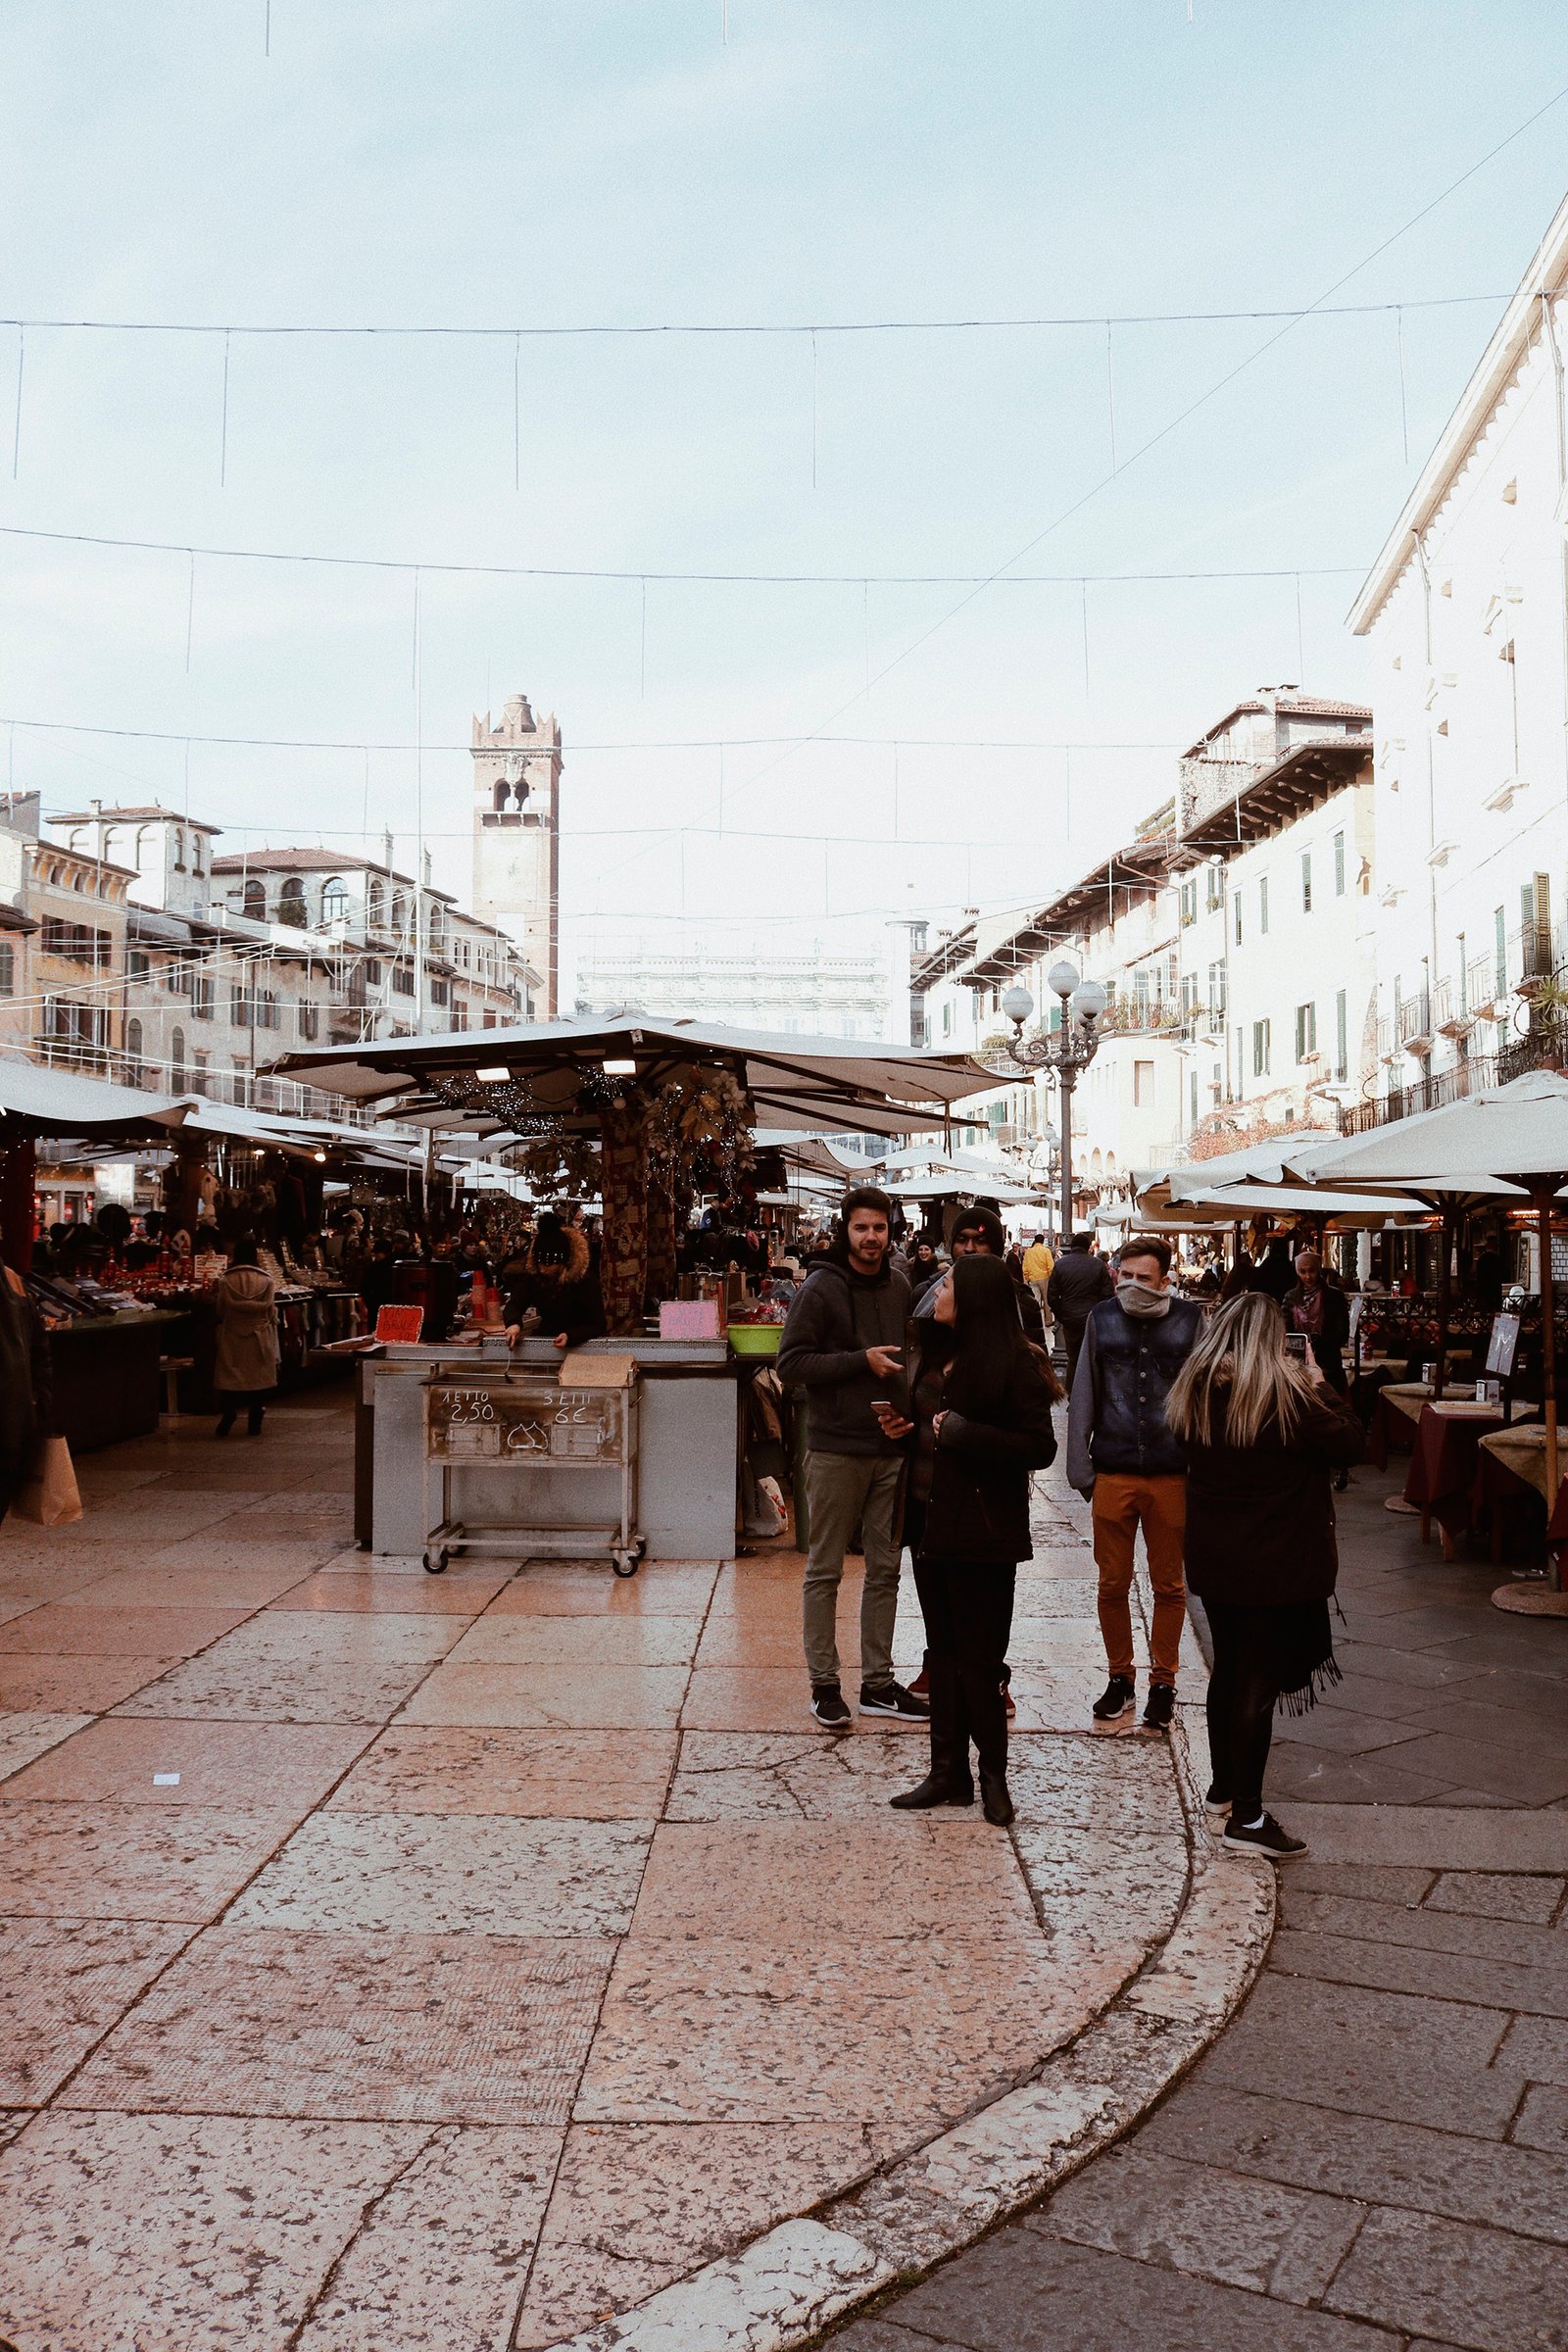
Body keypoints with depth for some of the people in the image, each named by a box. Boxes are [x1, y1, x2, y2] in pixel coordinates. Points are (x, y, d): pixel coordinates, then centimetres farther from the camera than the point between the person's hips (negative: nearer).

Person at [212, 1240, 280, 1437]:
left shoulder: (226, 1282, -8)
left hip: (233, 1338, 0)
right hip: (260, 1338, 0)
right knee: (258, 1378, 8)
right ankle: (254, 1424, 9)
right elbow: (271, 1312, -4)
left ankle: (227, 1421, 4)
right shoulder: (267, 1281, -7)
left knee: (231, 1378, 9)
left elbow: (219, 1311, -2)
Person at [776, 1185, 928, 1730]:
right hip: (835, 1449, -6)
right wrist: (861, 1361, -18)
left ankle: (877, 1682, 21)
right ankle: (823, 1684, 12)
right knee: (825, 1571, 3)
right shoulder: (821, 1288, -8)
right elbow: (791, 1364, -12)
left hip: (891, 1448, 6)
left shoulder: (899, 1287, 9)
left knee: (885, 1568, 11)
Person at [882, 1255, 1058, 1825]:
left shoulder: (1015, 1365, -14)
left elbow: (1040, 1448, -18)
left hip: (982, 1534, -8)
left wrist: (960, 1432, -21)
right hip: (931, 1521, 8)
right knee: (943, 1651, 12)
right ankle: (949, 1772, 21)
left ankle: (993, 1775, 15)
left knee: (977, 1658, 0)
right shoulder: (942, 1355, 10)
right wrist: (904, 1425, 3)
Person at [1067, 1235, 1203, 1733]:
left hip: (1171, 1475, -1)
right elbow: (1084, 1395, 6)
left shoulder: (1189, 1320, 0)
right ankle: (1120, 1677, 25)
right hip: (1113, 1472, 1)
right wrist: (1079, 1465, 3)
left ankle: (1163, 1682, 24)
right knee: (1113, 1583, 9)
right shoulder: (1102, 1318, 3)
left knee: (1169, 1585, 10)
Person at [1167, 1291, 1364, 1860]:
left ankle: (1223, 1786, 33)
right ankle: (1247, 1816, 6)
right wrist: (1319, 1385, 0)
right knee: (1260, 1683, 1)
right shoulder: (1286, 1396, -18)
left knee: (1228, 1670, 19)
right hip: (1275, 1564, -6)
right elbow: (1349, 1444, -11)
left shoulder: (1194, 1391, -1)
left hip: (1213, 1558, 6)